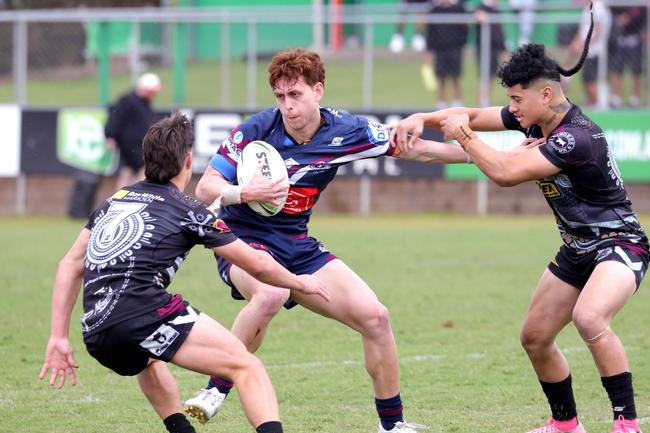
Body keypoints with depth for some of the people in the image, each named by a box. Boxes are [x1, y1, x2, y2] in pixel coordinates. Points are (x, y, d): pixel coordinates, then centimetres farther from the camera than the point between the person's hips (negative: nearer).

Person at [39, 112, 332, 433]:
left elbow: (70, 265, 22)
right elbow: (257, 265, 10)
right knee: (247, 367, -6)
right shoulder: (187, 211, 7)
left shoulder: (114, 201, 24)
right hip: (143, 310, -7)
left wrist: (58, 337, 21)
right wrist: (299, 283, 29)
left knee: (149, 361, 41)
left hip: (97, 339, 7)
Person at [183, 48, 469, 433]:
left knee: (375, 316, -6)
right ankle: (216, 391, -25)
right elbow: (205, 188, -12)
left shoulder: (346, 131, -7)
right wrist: (244, 193, -31)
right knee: (271, 294, -39)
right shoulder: (258, 129, -16)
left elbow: (417, 150, 1)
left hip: (298, 246, 5)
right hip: (244, 240, -5)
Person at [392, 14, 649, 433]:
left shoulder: (577, 138, -29)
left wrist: (463, 135, -20)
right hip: (577, 251, 10)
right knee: (535, 337, 12)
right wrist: (422, 119, -7)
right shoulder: (534, 119, -1)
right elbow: (472, 115, 10)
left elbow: (505, 171, -33)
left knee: (589, 317, -35)